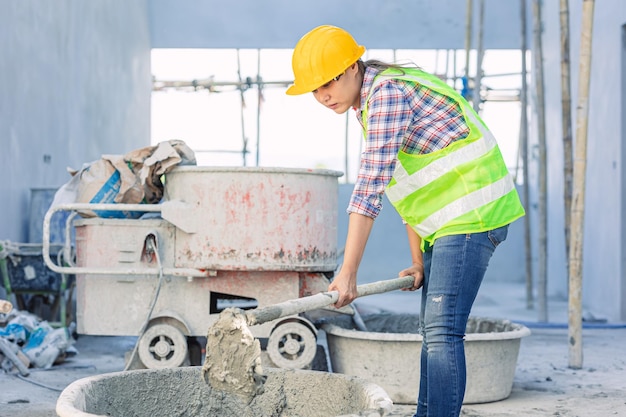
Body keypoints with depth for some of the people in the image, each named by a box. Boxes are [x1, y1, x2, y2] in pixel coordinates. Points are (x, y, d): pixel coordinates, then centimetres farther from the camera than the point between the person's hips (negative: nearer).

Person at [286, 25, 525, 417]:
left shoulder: (388, 92, -18)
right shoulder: (370, 103, 14)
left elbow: (370, 187, -25)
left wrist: (348, 273, -27)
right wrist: (418, 261, 16)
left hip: (472, 211, -10)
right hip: (446, 221, 10)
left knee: (442, 329, -15)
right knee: (433, 328, 15)